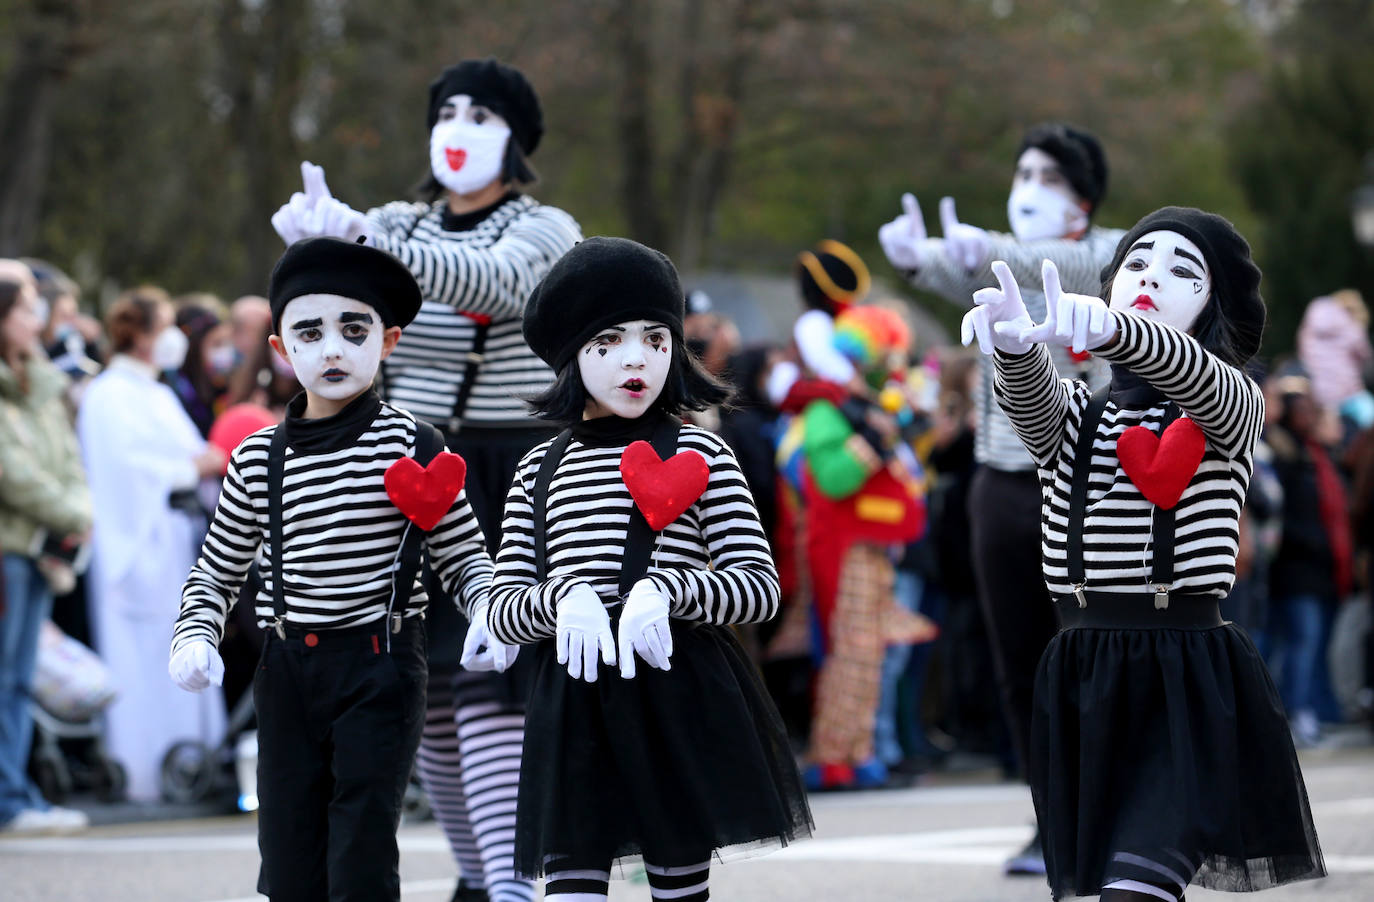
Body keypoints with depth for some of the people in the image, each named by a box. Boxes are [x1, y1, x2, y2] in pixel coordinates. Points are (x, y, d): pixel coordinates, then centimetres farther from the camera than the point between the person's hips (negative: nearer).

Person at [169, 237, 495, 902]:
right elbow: (216, 572, 15)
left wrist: (493, 610, -20)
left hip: (379, 667, -3)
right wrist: (194, 637, -2)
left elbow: (464, 558, 0)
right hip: (287, 669, 3)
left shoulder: (409, 446, -4)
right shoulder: (258, 459, 5)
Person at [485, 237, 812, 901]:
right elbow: (501, 608, 7)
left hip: (680, 695, -2)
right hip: (573, 700, 2)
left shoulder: (700, 454, 3)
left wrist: (666, 591, -19)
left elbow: (760, 586, -2)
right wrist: (561, 597, -15)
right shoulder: (540, 469, 11)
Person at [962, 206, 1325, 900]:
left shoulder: (1233, 405, 3)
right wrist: (1016, 344, -39)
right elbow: (1032, 399, -12)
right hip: (1081, 678, 4)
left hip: (1187, 673, -4)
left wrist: (1107, 329, -45)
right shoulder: (1073, 413, 13)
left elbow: (1195, 375, -22)